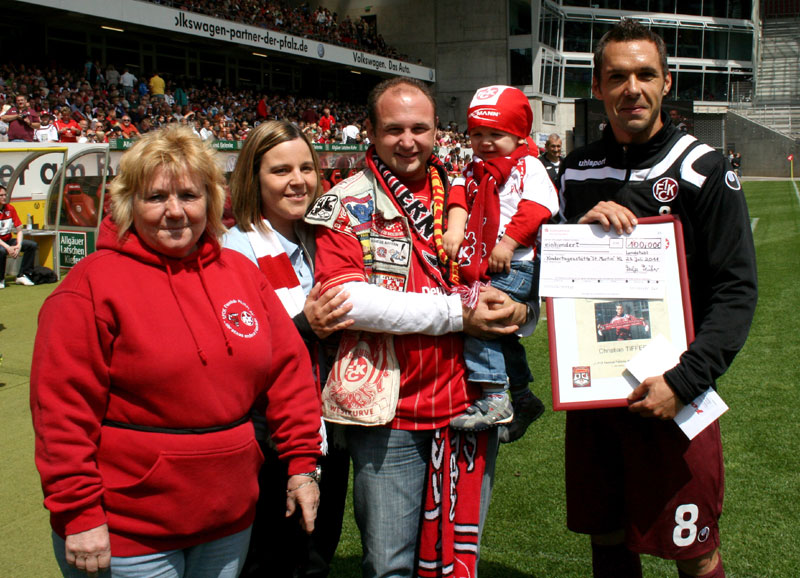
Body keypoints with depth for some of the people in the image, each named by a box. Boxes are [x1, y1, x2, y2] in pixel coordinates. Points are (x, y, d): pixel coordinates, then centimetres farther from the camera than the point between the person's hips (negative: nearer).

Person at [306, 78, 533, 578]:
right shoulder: (348, 204, -2)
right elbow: (345, 297, -17)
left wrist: (519, 312, -8)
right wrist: (455, 313, -18)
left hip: (470, 403, 3)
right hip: (389, 414, -3)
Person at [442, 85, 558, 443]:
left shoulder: (528, 167, -2)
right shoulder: (474, 170, 19)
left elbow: (534, 209, -15)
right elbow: (460, 195, 5)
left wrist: (507, 244, -22)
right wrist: (454, 229, -13)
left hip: (513, 266, -8)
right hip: (480, 266, 8)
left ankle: (494, 399, -21)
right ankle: (522, 399, 32)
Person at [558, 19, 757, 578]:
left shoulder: (704, 169, -6)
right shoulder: (578, 170, 7)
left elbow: (736, 292, -10)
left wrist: (683, 383, -20)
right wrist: (580, 229, -9)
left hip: (674, 396, -4)